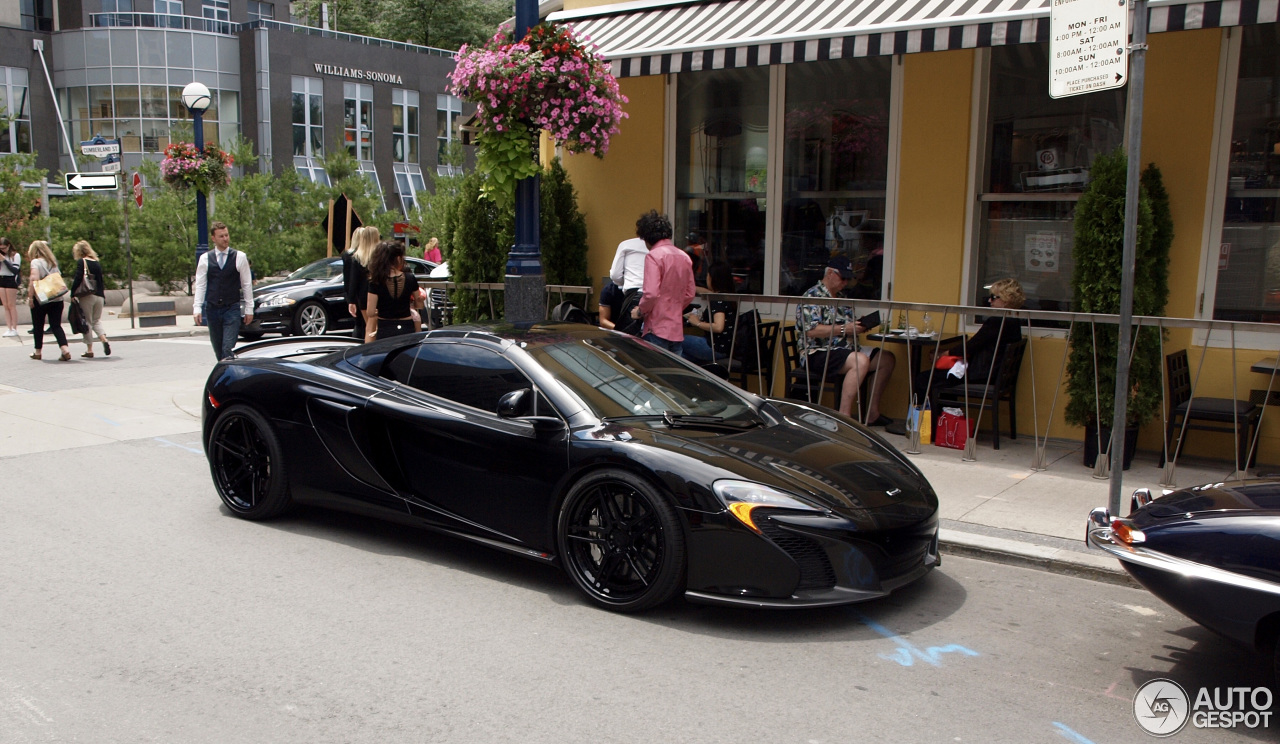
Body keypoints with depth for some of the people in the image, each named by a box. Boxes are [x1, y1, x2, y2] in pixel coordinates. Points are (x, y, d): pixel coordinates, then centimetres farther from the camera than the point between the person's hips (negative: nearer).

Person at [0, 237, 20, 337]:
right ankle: (9, 328, 3)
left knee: (11, 306, -4)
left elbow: (15, 270, -12)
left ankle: (14, 329, -2)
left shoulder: (15, 255, -4)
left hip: (11, 280, -6)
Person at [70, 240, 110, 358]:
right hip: (99, 296, 5)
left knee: (87, 322, 2)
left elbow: (78, 279, -14)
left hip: (86, 297, -5)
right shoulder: (97, 263, 11)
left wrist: (73, 294, -8)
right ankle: (104, 340, -9)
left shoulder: (81, 262, -6)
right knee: (97, 320, 15)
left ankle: (90, 350, 3)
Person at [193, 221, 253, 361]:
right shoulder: (205, 258, 5)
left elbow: (247, 284, 3)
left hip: (232, 309, -3)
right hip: (212, 309, 3)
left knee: (228, 349, -13)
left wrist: (249, 309, 1)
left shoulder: (239, 257, 0)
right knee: (218, 349, 10)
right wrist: (197, 308, -3)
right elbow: (200, 285, 5)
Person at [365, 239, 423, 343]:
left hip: (384, 331, -1)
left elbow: (370, 313, -11)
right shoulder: (410, 279, -5)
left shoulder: (376, 282, -10)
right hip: (407, 329, 1)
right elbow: (419, 305, 6)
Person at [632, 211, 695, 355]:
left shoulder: (654, 256, -11)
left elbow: (651, 293, -18)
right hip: (677, 329, 7)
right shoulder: (684, 257, 11)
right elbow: (690, 294, 16)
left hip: (658, 328, -7)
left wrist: (640, 311, -3)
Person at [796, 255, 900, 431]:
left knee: (887, 359, -2)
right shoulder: (813, 296, -7)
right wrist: (843, 329, -21)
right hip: (818, 353, -9)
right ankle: (844, 416, -31)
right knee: (861, 361, -33)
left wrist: (859, 326, 6)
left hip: (845, 349, 9)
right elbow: (811, 330, -20)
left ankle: (872, 413, 2)